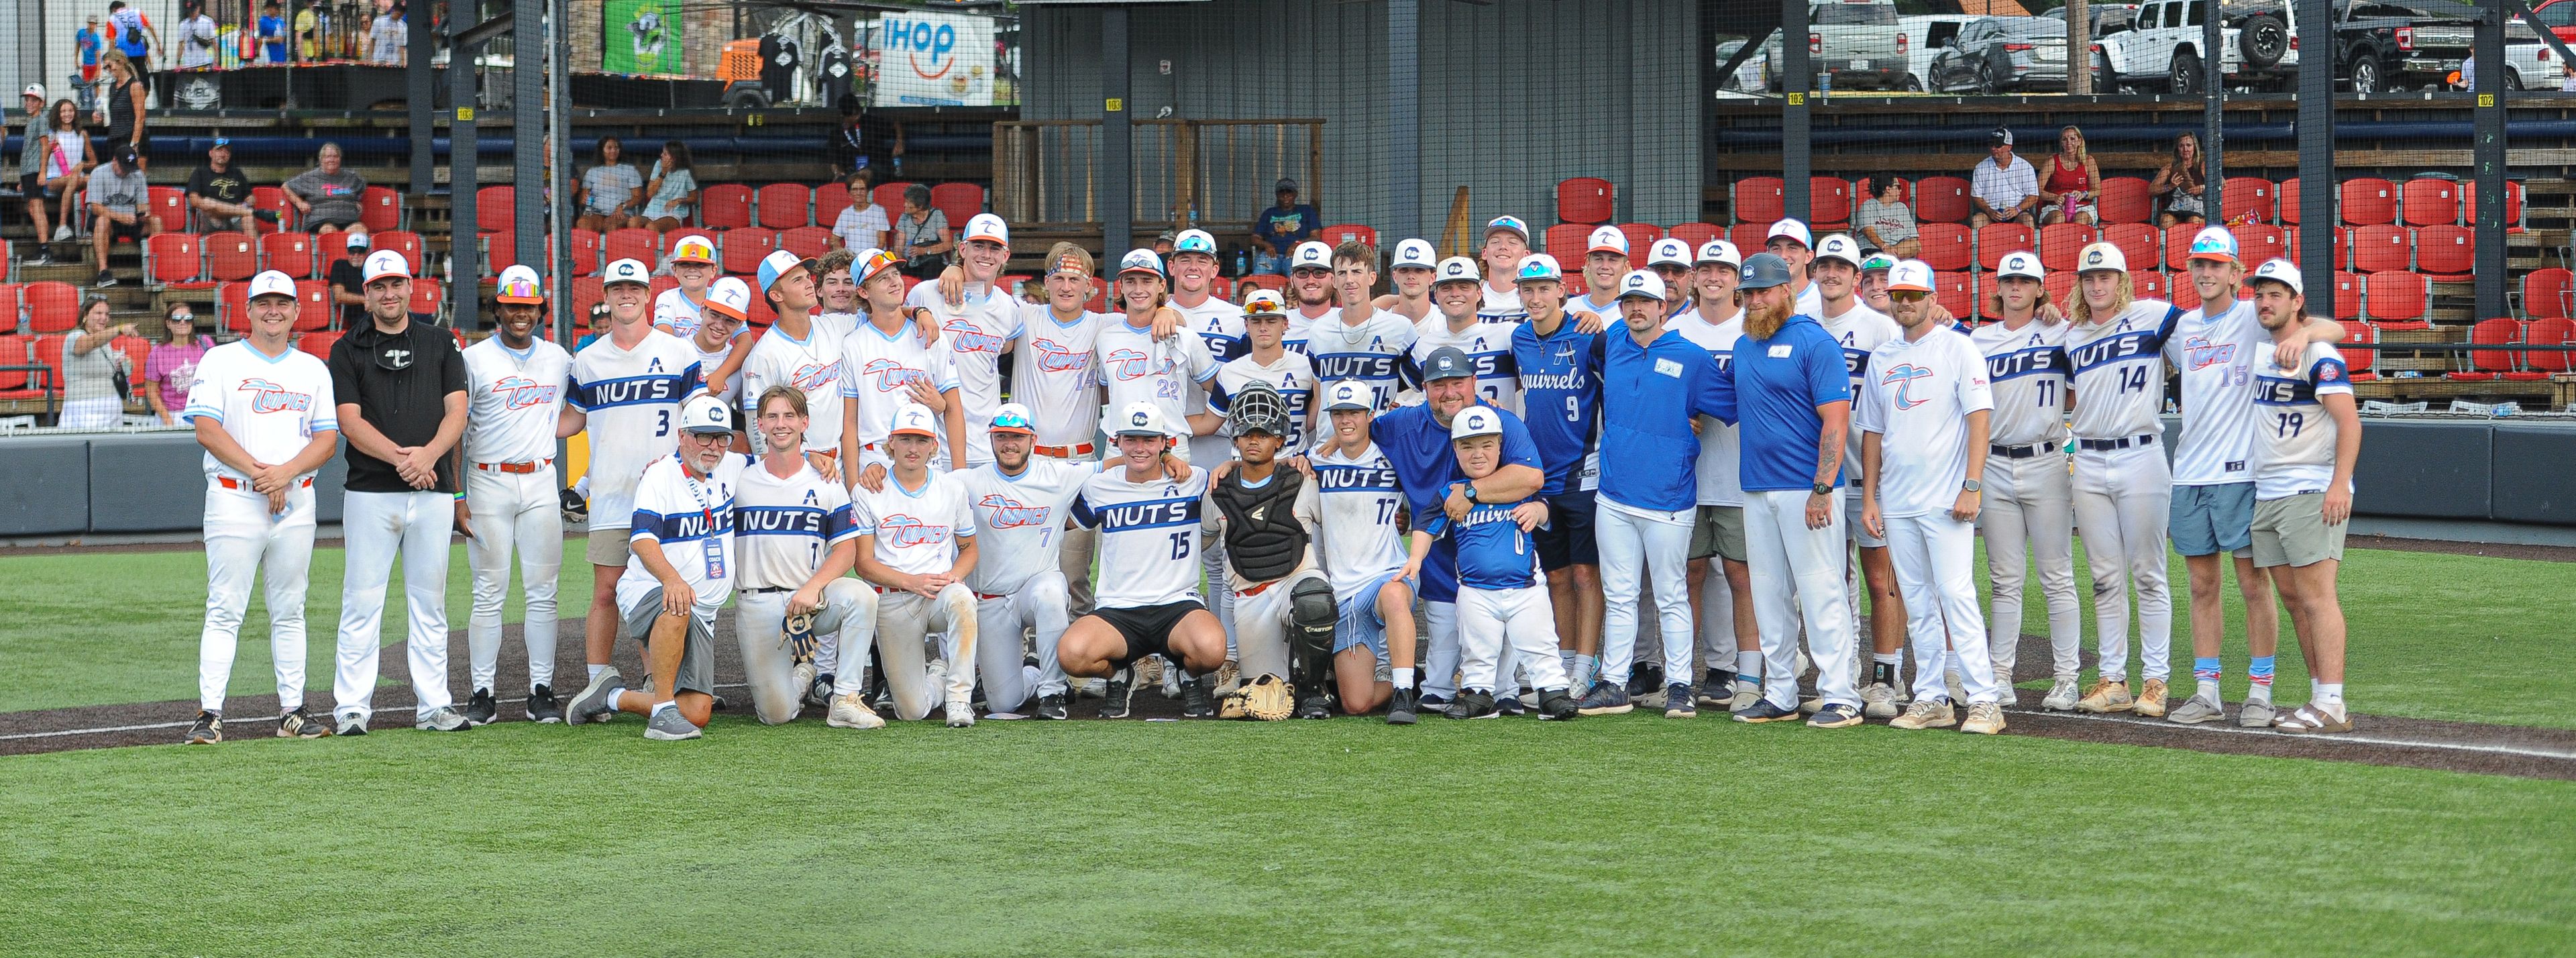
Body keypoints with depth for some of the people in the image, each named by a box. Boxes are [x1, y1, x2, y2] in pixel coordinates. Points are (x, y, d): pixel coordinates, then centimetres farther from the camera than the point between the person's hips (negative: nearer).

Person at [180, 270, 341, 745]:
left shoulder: (314, 370, 14)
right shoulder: (220, 361, 3)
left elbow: (327, 438, 6)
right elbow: (206, 429, -7)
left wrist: (285, 473, -12)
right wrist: (258, 473, -15)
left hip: (296, 503, 4)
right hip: (234, 499, -4)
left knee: (289, 612, 7)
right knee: (225, 610, -6)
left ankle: (292, 712, 10)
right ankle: (209, 714, -7)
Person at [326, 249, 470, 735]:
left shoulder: (440, 343, 12)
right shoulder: (348, 350, 5)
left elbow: (457, 409, 5)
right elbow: (349, 420, -4)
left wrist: (428, 454, -13)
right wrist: (400, 458, -18)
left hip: (433, 491, 2)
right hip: (371, 492, -2)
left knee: (430, 603, 5)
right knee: (362, 602, -3)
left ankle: (433, 706, 9)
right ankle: (352, 707, 0)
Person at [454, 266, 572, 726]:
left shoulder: (560, 359, 10)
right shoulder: (474, 358, 0)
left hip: (541, 484, 3)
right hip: (489, 484, -3)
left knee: (542, 592, 2)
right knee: (490, 593, -2)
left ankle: (542, 691, 6)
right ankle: (482, 694, 2)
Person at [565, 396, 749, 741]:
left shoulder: (731, 468, 7)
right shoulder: (660, 476, -11)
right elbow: (643, 540, -26)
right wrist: (671, 579, -45)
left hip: (702, 614, 6)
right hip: (646, 592, -6)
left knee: (697, 714, -7)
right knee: (677, 609, -44)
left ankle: (613, 697, 16)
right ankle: (663, 712, -34)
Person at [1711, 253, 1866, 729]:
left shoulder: (1814, 343, -8)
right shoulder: (1743, 348, 15)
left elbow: (1836, 420, -14)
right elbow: (1725, 407, 24)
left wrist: (1822, 489, -20)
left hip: (1807, 490, -8)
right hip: (1757, 491, 8)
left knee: (1820, 591, -7)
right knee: (1769, 596, 10)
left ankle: (1840, 698, -5)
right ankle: (1779, 695, 17)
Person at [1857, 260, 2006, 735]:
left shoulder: (1957, 347, -1)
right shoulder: (1881, 357, 15)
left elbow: (1979, 418, -8)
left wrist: (1971, 487, -16)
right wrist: (1868, 497, 11)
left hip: (1946, 500, -6)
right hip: (1896, 502, 6)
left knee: (1956, 595, -12)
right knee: (1918, 605, 8)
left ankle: (1985, 700, -11)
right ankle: (1931, 700, 12)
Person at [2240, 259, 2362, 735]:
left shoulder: (2318, 354, -9)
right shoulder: (2254, 351, 15)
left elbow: (2349, 420, -18)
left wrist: (2339, 484, -26)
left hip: (2312, 492, -8)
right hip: (2266, 494, 8)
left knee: (2316, 593, -12)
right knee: (2292, 596, 8)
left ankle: (2331, 705, -14)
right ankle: (2322, 698, 13)